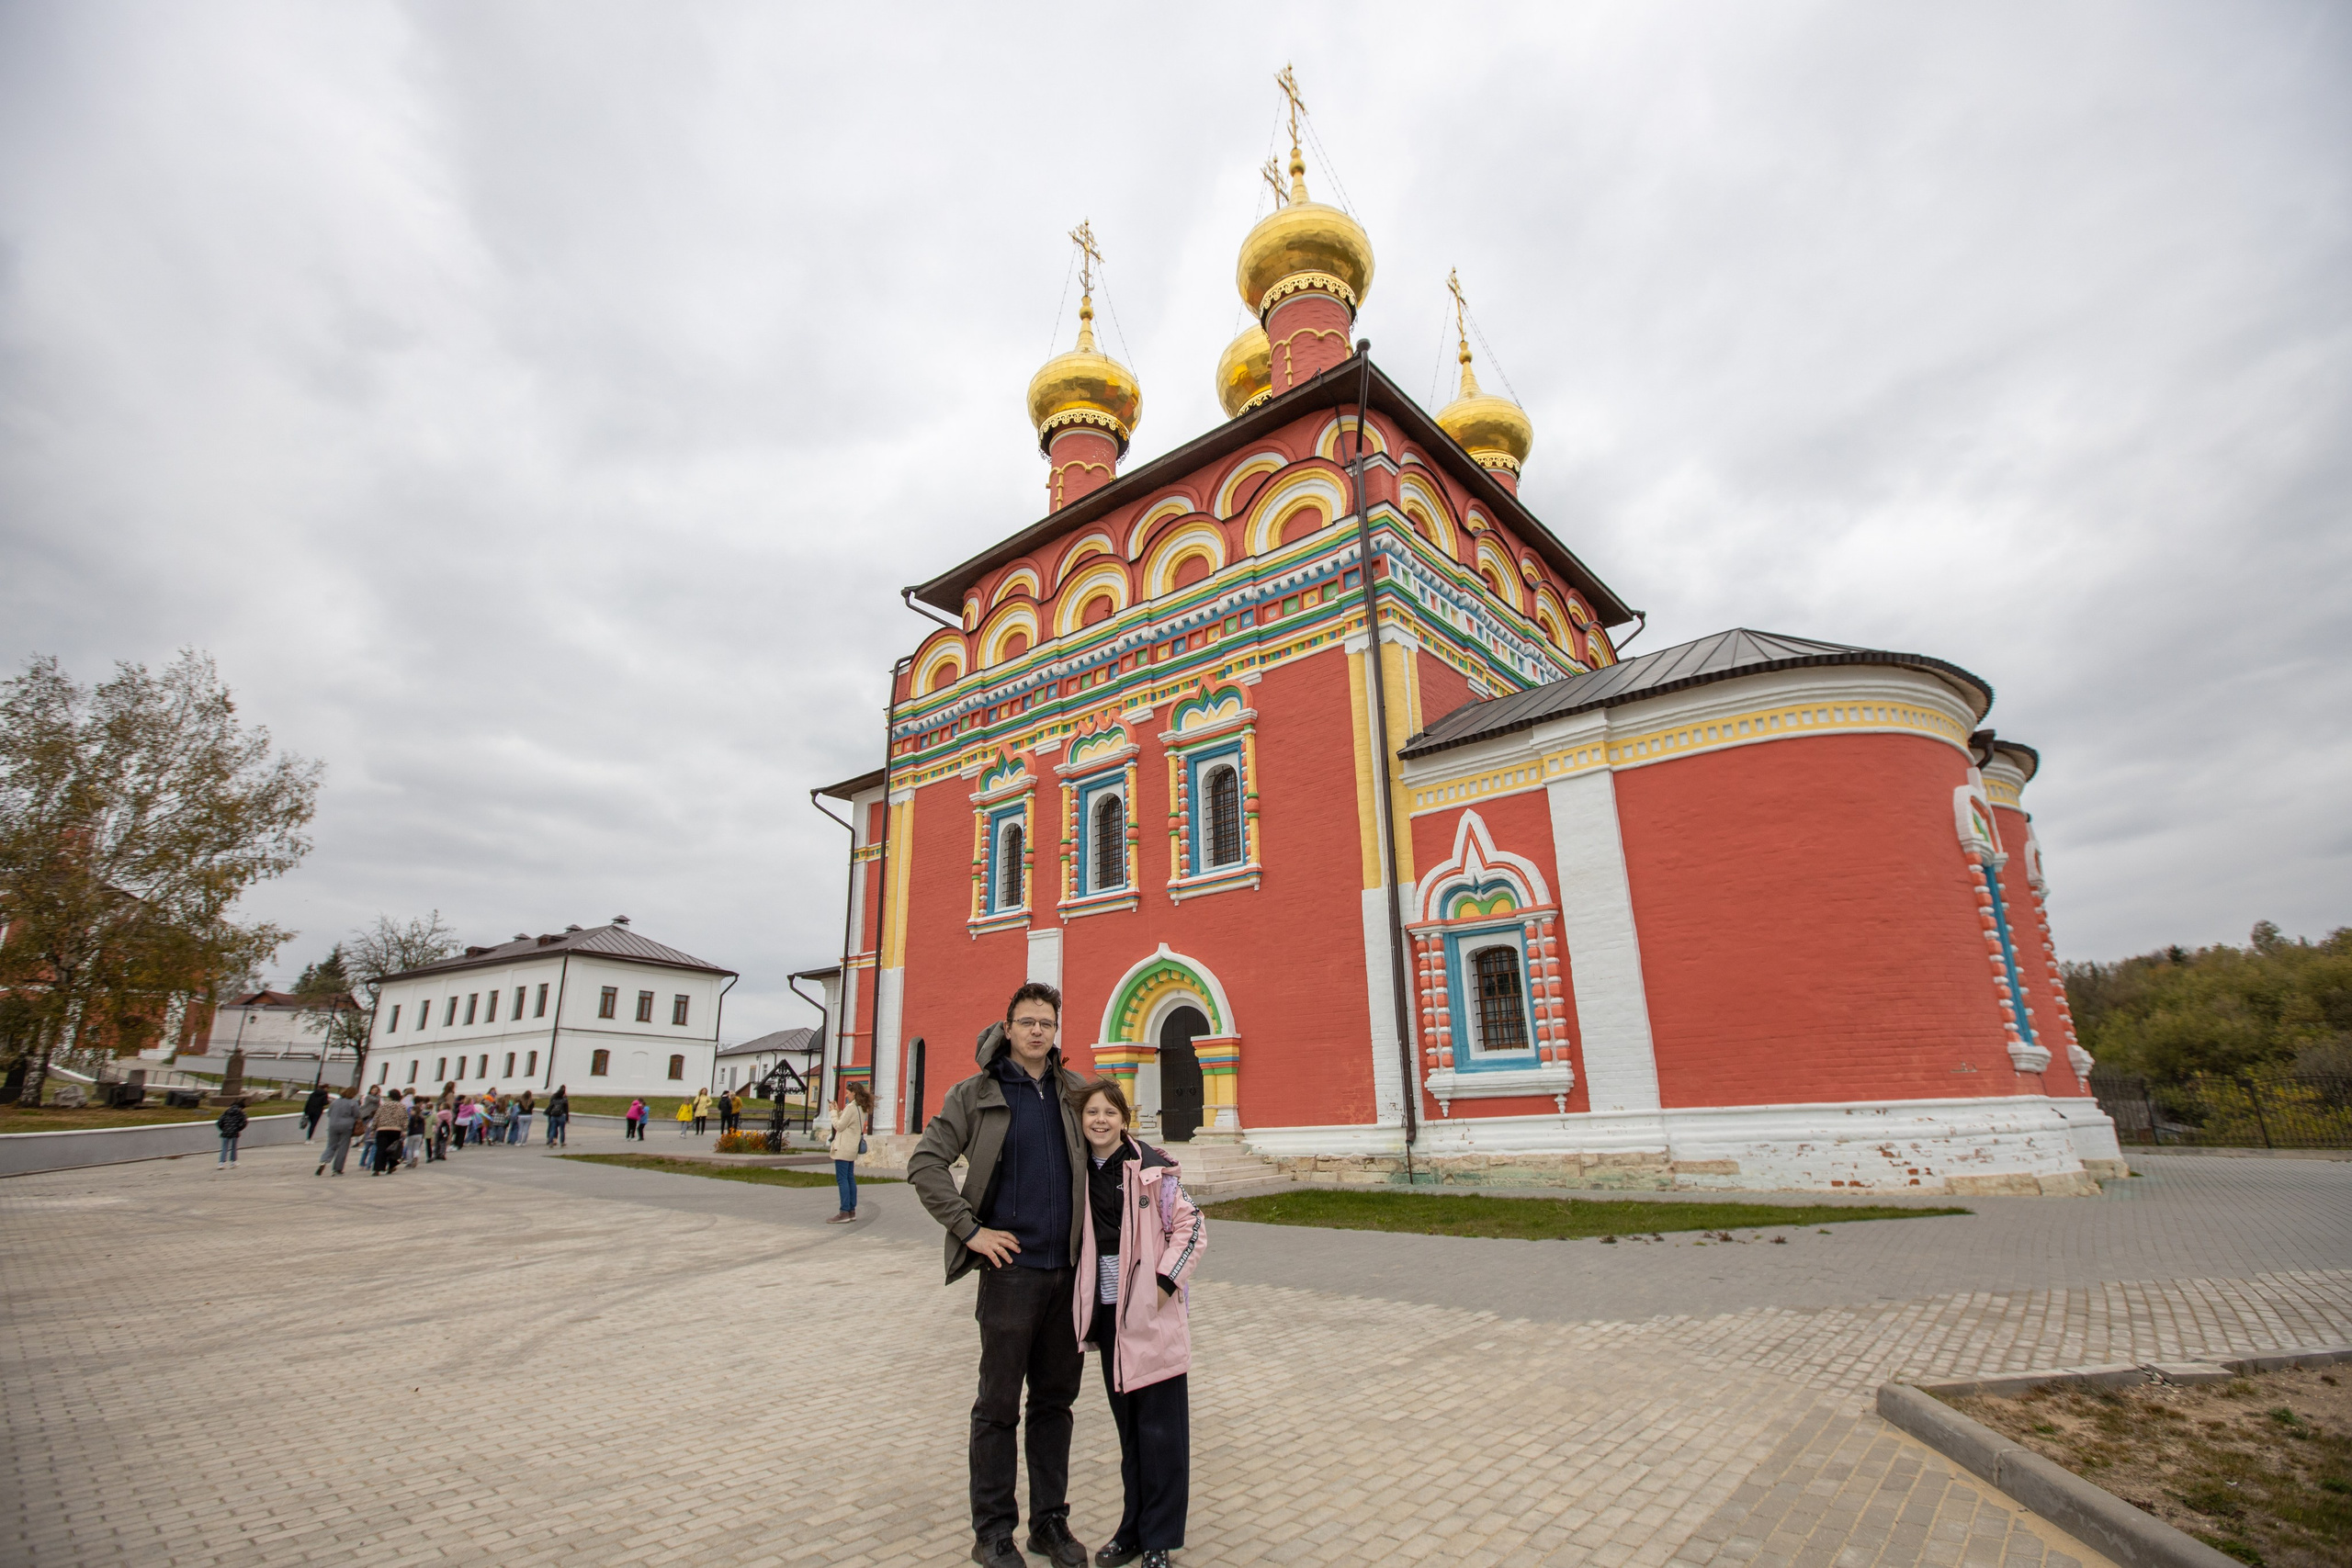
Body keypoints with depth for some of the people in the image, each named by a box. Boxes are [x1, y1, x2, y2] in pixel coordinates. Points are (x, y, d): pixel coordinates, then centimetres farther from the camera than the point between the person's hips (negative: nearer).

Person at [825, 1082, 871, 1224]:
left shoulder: (851, 1107, -15)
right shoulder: (862, 1108, 14)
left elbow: (839, 1126, -14)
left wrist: (834, 1112, -3)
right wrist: (838, 1111, 8)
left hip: (844, 1148, -10)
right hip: (852, 1148, 10)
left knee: (842, 1179, -8)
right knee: (850, 1178, 12)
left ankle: (844, 1213, -11)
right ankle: (852, 1211, 14)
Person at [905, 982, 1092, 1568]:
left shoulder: (1074, 1090, 6)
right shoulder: (976, 1094, -5)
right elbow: (925, 1164, -7)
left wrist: (1095, 1228, 12)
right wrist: (969, 1230, -11)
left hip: (1069, 1268, 4)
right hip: (1011, 1268, -4)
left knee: (1056, 1400, 15)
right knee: (999, 1405, 6)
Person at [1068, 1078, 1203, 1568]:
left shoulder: (1151, 1168, -9)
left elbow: (1191, 1226, -6)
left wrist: (1165, 1281, -12)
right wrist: (1080, 1300, 9)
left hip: (1151, 1308, -4)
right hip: (1106, 1309, 4)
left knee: (1160, 1426, 3)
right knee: (1127, 1424, 15)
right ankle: (1134, 1528, 29)